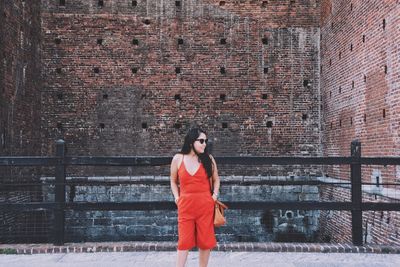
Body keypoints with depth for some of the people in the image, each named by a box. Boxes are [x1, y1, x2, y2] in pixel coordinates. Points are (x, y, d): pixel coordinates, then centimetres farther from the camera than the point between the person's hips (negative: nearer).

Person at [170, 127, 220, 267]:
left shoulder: (208, 158, 1)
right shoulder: (178, 159, 0)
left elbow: (216, 179, 13)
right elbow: (173, 181, 12)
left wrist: (214, 195, 1)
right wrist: (177, 198, 2)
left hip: (205, 206, 1)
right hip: (185, 206, -1)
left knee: (205, 240, 7)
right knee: (184, 241, 2)